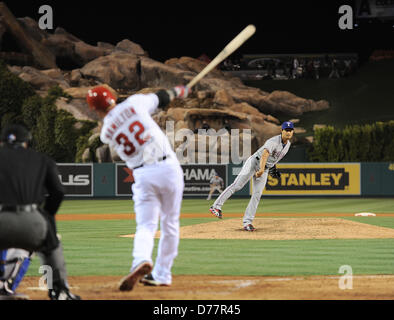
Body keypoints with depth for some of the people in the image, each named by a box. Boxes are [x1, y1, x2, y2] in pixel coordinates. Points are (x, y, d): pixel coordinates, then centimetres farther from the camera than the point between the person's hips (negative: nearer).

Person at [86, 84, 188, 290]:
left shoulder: (106, 133, 4)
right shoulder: (134, 103, -1)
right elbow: (160, 98, 14)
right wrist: (177, 92, 37)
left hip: (144, 175, 0)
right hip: (169, 166, 0)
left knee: (146, 226, 1)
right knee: (169, 224, 14)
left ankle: (141, 260, -29)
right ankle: (162, 275, 16)